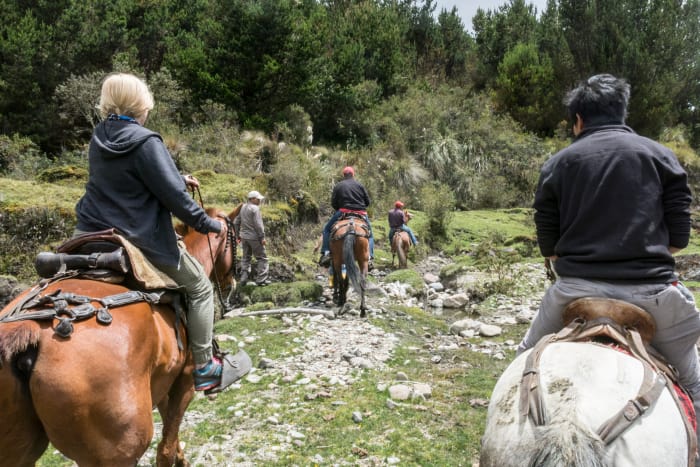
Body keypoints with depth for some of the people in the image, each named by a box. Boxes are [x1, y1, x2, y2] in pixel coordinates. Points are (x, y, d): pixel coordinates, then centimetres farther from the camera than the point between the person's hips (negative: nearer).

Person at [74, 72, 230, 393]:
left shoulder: (99, 138, 8)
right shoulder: (145, 141, -17)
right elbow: (173, 197, -19)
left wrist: (180, 179, 28)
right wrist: (208, 224, -6)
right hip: (140, 242, -7)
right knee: (200, 287, 9)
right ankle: (203, 368, 13)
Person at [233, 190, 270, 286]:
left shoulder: (243, 208, 11)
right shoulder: (255, 208, -14)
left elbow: (236, 222, 15)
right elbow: (258, 224, -20)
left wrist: (238, 235, 22)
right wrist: (262, 237, -15)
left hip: (244, 236, 8)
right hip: (254, 237, -8)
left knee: (246, 257, 16)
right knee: (261, 257, 2)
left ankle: (243, 279, 15)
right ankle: (261, 279, 2)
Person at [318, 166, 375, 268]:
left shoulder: (338, 186, 7)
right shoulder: (360, 185, 12)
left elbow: (333, 203, 3)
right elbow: (367, 202, 9)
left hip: (343, 213, -2)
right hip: (361, 214, 2)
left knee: (327, 229, 15)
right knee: (370, 235, 20)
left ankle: (325, 253, -2)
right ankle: (370, 258, 1)